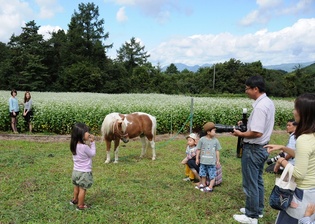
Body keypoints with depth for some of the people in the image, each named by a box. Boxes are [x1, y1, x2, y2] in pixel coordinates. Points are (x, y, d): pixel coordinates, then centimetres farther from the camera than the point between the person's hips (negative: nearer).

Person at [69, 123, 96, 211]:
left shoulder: (75, 145, -4)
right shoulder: (84, 147, -28)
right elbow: (92, 153, -11)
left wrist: (89, 142, -1)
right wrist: (92, 142, -9)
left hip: (76, 170, 8)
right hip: (84, 172, -8)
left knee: (77, 187, 26)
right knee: (82, 189, 7)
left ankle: (74, 200, 44)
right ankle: (80, 205, 17)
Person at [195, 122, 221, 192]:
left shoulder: (215, 140, -1)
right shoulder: (202, 139, -5)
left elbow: (217, 151, 5)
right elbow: (198, 149, 2)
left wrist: (218, 160, 7)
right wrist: (197, 158, 4)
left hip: (212, 161, 0)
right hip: (203, 161, 0)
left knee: (212, 175, -1)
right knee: (203, 174, 14)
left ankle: (210, 187, 6)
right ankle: (203, 184, 31)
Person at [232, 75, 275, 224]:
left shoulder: (260, 106, -25)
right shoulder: (268, 102, 6)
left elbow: (257, 133, -29)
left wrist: (240, 134, -14)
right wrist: (247, 123, 9)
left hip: (253, 149, -10)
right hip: (262, 148, 10)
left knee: (250, 183, 3)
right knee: (258, 181, 21)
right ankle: (258, 209, 35)